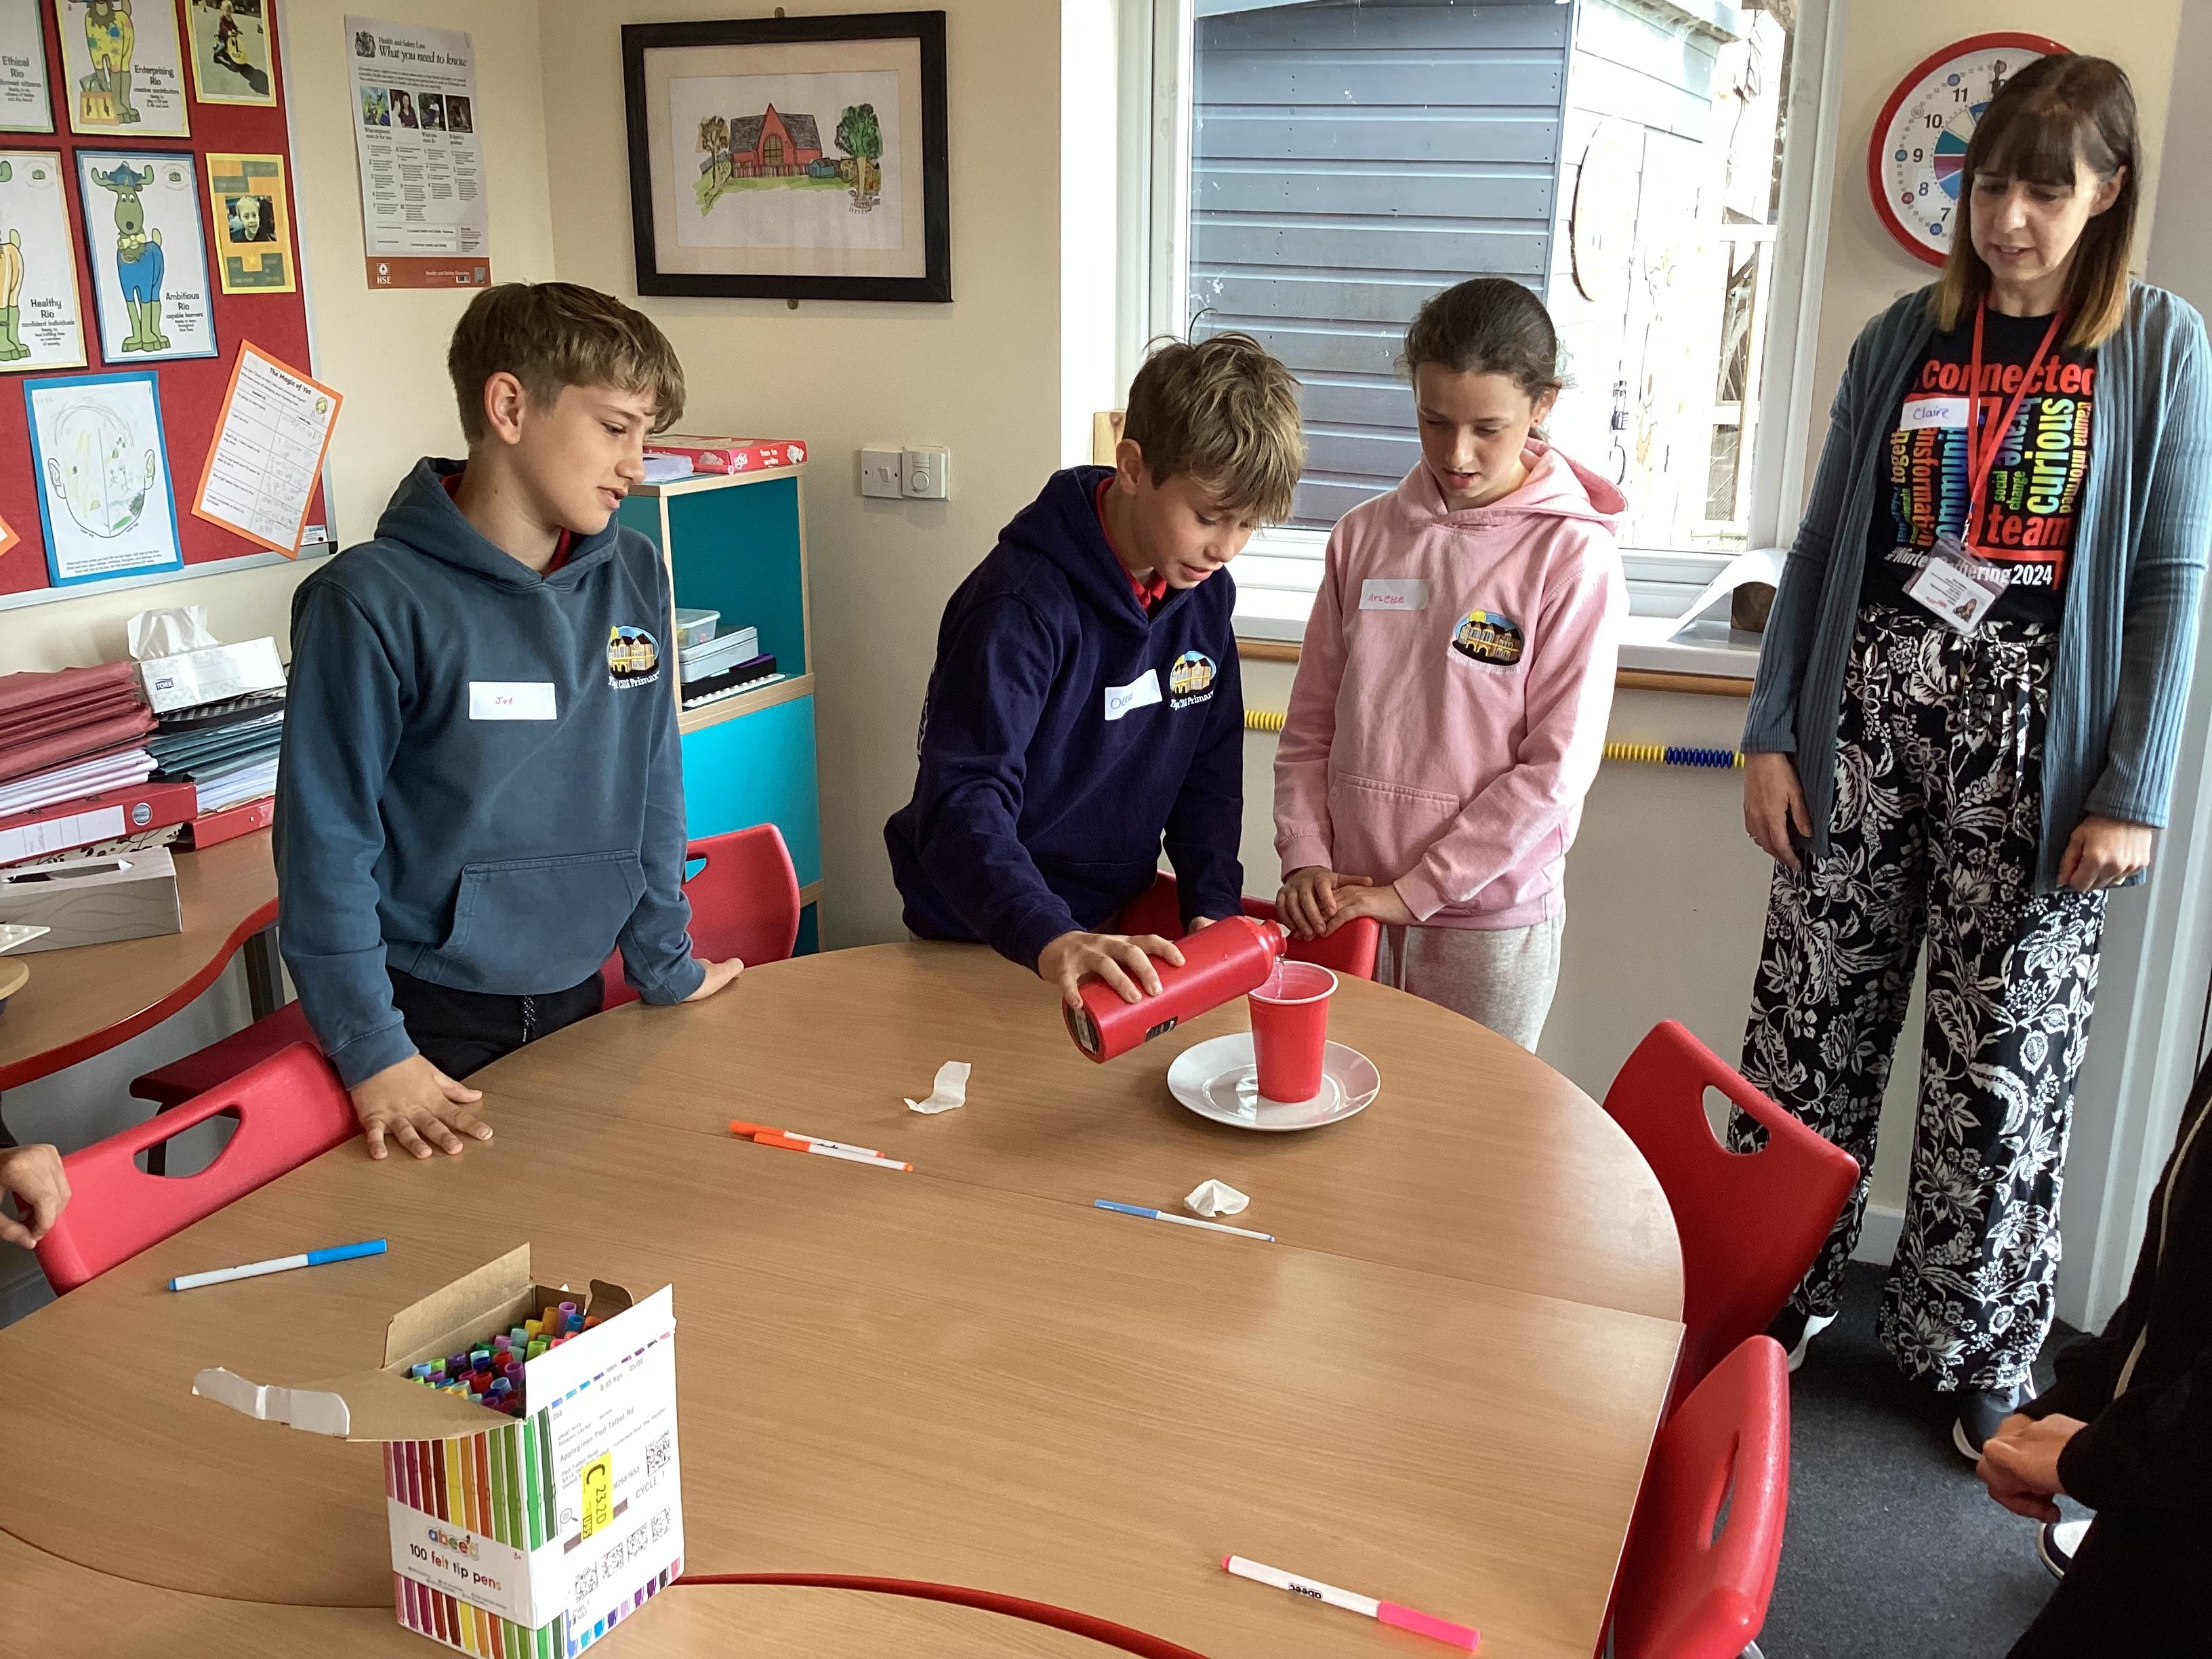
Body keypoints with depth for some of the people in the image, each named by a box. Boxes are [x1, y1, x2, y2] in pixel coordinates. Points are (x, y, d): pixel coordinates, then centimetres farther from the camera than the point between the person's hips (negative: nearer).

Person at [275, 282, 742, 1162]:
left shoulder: (634, 578, -1)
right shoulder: (374, 603, -16)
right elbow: (325, 841, -14)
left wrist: (667, 966, 10)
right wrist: (372, 1051, -15)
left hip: (573, 1000, 5)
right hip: (431, 1023, -5)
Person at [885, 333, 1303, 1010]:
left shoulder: (1204, 592, -4)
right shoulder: (1025, 603, -27)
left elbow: (1211, 768, 4)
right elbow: (963, 803, -35)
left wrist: (1212, 904, -9)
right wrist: (1052, 941, -49)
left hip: (1108, 927, 6)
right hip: (981, 940, -6)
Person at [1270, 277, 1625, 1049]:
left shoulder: (1574, 557, -8)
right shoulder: (1365, 536, 4)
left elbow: (1554, 768, -12)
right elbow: (1310, 726, 8)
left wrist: (1412, 891, -12)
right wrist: (1306, 860, -4)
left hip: (1488, 925, -3)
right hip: (1351, 907, 3)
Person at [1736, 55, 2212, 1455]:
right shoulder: (1905, 337, 10)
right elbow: (1825, 543, 9)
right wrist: (1773, 733, 3)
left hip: (2033, 723, -2)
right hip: (1872, 701, 2)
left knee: (2005, 1050, 0)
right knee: (1812, 1012, 3)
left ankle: (1979, 1351, 18)